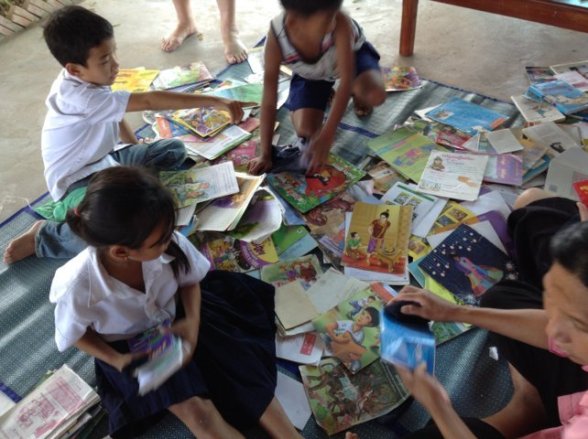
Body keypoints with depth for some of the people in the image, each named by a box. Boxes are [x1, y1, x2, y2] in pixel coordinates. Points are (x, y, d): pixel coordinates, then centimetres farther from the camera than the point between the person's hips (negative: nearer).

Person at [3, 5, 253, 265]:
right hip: (79, 182, -9)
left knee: (174, 150, 3)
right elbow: (149, 102, -36)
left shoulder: (87, 80, -5)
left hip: (107, 160, 9)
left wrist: (138, 150, 12)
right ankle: (43, 237, -9)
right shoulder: (78, 96, -31)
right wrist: (216, 102, -36)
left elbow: (116, 117, 16)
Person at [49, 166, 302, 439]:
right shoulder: (79, 286, -34)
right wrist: (116, 360, -21)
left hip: (177, 316, 3)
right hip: (132, 347, -2)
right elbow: (75, 334, -10)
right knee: (196, 410, -16)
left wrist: (192, 322, -20)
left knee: (243, 369, -6)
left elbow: (190, 280, -5)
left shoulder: (170, 244, -29)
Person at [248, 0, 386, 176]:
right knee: (305, 130, -18)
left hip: (350, 55, -1)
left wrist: (326, 137, -48)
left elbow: (347, 80, -42)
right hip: (309, 74, 1)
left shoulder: (340, 22, -42)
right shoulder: (276, 39, -36)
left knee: (375, 95, -32)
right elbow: (269, 100, -31)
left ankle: (357, 94, 7)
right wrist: (265, 154, -28)